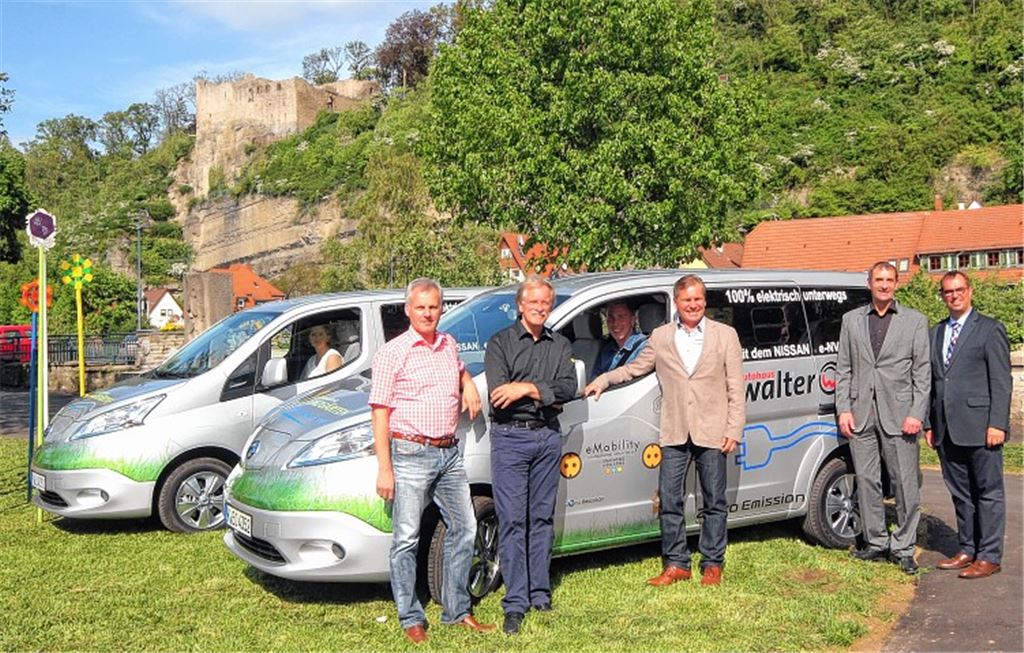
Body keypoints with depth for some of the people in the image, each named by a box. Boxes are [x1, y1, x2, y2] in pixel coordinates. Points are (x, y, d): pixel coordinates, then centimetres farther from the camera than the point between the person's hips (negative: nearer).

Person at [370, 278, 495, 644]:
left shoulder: (448, 344, 11)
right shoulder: (392, 353, -7)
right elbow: (380, 413, -9)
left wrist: (469, 385, 11)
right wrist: (384, 469, -14)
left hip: (450, 453, 6)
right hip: (411, 455, -6)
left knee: (463, 529, 9)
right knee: (407, 539, -1)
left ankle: (457, 611, 22)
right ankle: (411, 619, 11)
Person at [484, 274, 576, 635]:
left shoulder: (560, 344, 12)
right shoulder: (500, 342, 1)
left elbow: (569, 388, -3)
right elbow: (499, 395, -12)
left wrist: (526, 388, -15)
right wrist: (547, 396, -7)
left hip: (548, 436, 4)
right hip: (510, 436, -3)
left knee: (543, 517, 9)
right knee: (512, 521, -4)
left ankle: (540, 593, 18)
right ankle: (515, 603, -1)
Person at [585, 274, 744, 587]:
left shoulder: (725, 335, 3)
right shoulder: (660, 337, 8)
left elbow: (736, 389, 2)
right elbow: (634, 368, 19)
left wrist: (734, 431, -4)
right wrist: (602, 380, 5)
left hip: (712, 432, -2)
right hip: (674, 433, 2)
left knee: (714, 502, 7)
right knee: (669, 500, 3)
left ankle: (712, 564, 19)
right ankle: (676, 564, 15)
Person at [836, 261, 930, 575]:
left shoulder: (915, 321, 6)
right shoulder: (851, 320, 12)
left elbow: (922, 372, 2)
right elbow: (843, 369, 10)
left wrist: (916, 414, -7)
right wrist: (843, 409, 1)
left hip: (899, 416, -2)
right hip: (860, 415, 2)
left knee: (905, 484, 1)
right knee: (866, 481, 8)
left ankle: (904, 548, 12)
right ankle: (877, 543, 20)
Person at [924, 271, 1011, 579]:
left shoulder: (990, 329, -2)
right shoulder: (936, 333, 16)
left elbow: (1001, 381, -7)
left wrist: (997, 424, -14)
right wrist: (930, 423, 12)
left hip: (979, 427, -6)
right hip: (947, 430, 6)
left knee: (988, 492, 2)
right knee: (960, 493, 13)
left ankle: (989, 556, 7)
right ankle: (967, 550, 22)